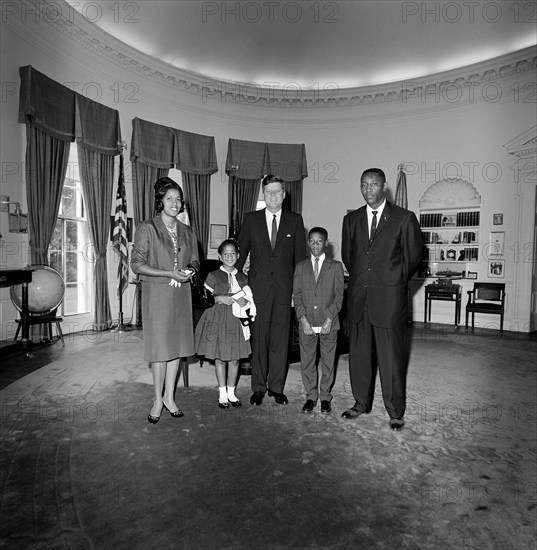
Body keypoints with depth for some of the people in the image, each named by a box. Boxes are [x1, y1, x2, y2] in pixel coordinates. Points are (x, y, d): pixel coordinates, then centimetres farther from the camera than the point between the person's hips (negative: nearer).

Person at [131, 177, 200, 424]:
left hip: (181, 294, 5)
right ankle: (158, 399, 18)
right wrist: (169, 274, -17)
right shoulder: (147, 228, -4)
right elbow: (137, 264, -9)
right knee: (159, 346, 0)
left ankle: (169, 397, 23)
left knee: (177, 345, 8)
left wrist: (189, 271, -7)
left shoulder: (187, 232, 11)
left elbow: (195, 261, 17)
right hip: (157, 294, -4)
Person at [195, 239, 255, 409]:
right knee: (220, 358, 7)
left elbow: (250, 302, 12)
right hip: (218, 321, -2)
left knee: (234, 359, 7)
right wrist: (220, 298, -14)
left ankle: (231, 392, 24)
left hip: (237, 322, 2)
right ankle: (222, 394, 22)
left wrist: (244, 302, -9)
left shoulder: (243, 278, 9)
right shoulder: (213, 276, 0)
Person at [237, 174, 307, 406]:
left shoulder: (295, 220, 6)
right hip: (258, 288, 0)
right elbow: (241, 252, 9)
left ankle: (276, 387, 20)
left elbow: (300, 256, 6)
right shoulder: (251, 219, 6)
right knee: (258, 340, 5)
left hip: (284, 289, 0)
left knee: (280, 340, 6)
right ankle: (258, 387, 19)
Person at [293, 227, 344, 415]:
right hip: (306, 323, 2)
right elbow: (296, 296, 5)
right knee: (307, 361, 7)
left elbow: (339, 295, 0)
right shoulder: (300, 267, 8)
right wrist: (303, 319, -7)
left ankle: (325, 398, 22)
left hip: (328, 323, -1)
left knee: (328, 361, 7)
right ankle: (310, 397, 23)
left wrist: (329, 319, -10)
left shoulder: (335, 266, 4)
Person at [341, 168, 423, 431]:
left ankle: (396, 412, 21)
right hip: (358, 298, 4)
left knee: (391, 357, 4)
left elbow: (413, 256, 6)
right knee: (358, 354, 12)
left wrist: (395, 281, 10)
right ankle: (361, 403, 30)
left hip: (389, 299, -4)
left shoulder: (404, 218, -2)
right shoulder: (351, 220, 10)